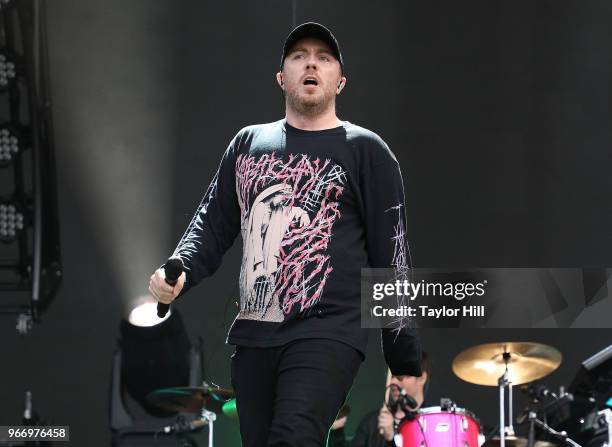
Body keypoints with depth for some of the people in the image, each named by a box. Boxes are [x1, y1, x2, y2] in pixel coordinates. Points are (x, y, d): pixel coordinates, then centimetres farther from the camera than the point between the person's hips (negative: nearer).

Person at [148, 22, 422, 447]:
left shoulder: (366, 151, 4)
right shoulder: (248, 144, 17)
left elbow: (391, 258, 1)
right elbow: (213, 226, 17)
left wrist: (406, 366, -2)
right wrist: (179, 272, -6)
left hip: (327, 335, -5)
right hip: (253, 336, 5)